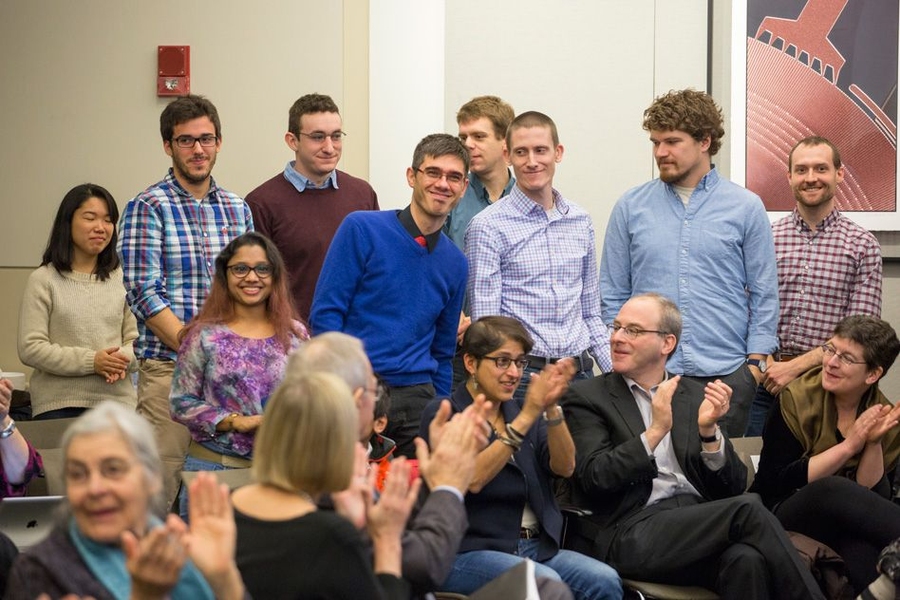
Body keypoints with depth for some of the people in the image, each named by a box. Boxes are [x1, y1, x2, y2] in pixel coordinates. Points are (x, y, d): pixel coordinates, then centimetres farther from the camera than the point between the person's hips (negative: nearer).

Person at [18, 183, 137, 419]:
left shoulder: (120, 278, 11)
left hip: (118, 402, 3)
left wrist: (122, 359, -13)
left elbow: (135, 338, 11)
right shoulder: (43, 280, 1)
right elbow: (30, 348, -5)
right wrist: (90, 362, -14)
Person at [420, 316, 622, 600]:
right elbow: (472, 478, -18)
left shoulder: (521, 413, 16)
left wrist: (551, 408, -17)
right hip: (469, 553, -6)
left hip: (537, 549, 6)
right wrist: (526, 417, -23)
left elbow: (564, 467, -1)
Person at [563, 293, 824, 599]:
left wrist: (708, 430, -6)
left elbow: (732, 487, 11)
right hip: (630, 534, -3)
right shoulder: (586, 397, 8)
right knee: (747, 509, -26)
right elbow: (593, 478, -7)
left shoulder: (696, 396, 17)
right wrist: (655, 431, -14)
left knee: (746, 559, -33)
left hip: (698, 524, 3)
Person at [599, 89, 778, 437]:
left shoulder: (746, 208, 5)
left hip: (724, 374, -1)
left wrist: (755, 363, -2)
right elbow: (613, 295, 10)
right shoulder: (630, 208, 7)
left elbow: (764, 295, 6)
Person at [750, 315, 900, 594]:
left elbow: (874, 499, -1)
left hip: (847, 527, 2)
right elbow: (776, 483, -15)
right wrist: (849, 446, -18)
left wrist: (874, 444, -16)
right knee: (831, 490, -35)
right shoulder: (797, 399, -8)